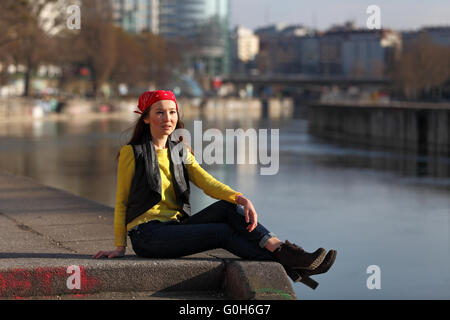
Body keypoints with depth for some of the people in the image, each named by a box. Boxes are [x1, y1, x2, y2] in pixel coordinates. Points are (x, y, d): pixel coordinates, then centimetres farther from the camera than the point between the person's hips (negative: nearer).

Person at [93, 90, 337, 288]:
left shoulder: (180, 150, 13)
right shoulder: (132, 152, -4)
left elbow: (207, 182, -2)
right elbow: (122, 201, 0)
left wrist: (241, 199, -20)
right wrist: (119, 247, -3)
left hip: (175, 226, 6)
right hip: (147, 234, -6)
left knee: (227, 208, -19)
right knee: (224, 232, -21)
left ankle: (282, 250, -27)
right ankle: (289, 268, -24)